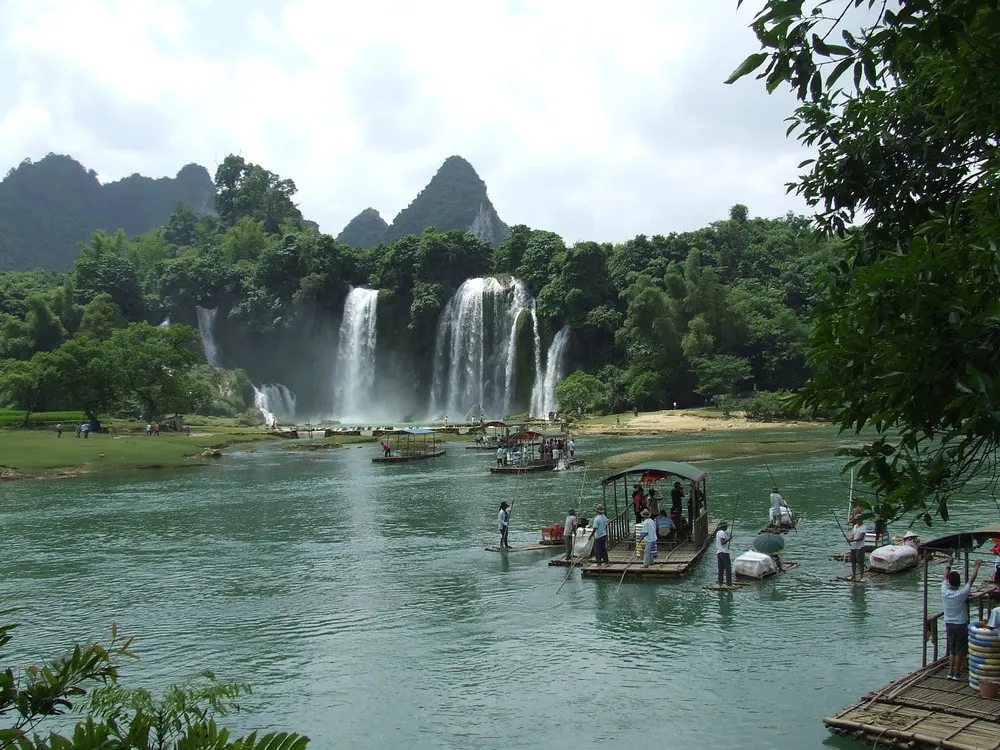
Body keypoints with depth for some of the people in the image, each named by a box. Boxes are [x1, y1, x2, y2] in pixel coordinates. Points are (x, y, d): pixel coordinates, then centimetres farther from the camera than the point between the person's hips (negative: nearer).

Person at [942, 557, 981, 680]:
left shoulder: (944, 591, -11)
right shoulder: (962, 594, -20)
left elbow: (945, 576, 7)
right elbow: (971, 579, -10)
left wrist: (949, 564, 20)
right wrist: (976, 566, 2)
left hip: (949, 625, 4)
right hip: (961, 625, -4)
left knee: (952, 650, 14)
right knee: (959, 651, 5)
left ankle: (950, 672, 13)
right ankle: (957, 674, 10)